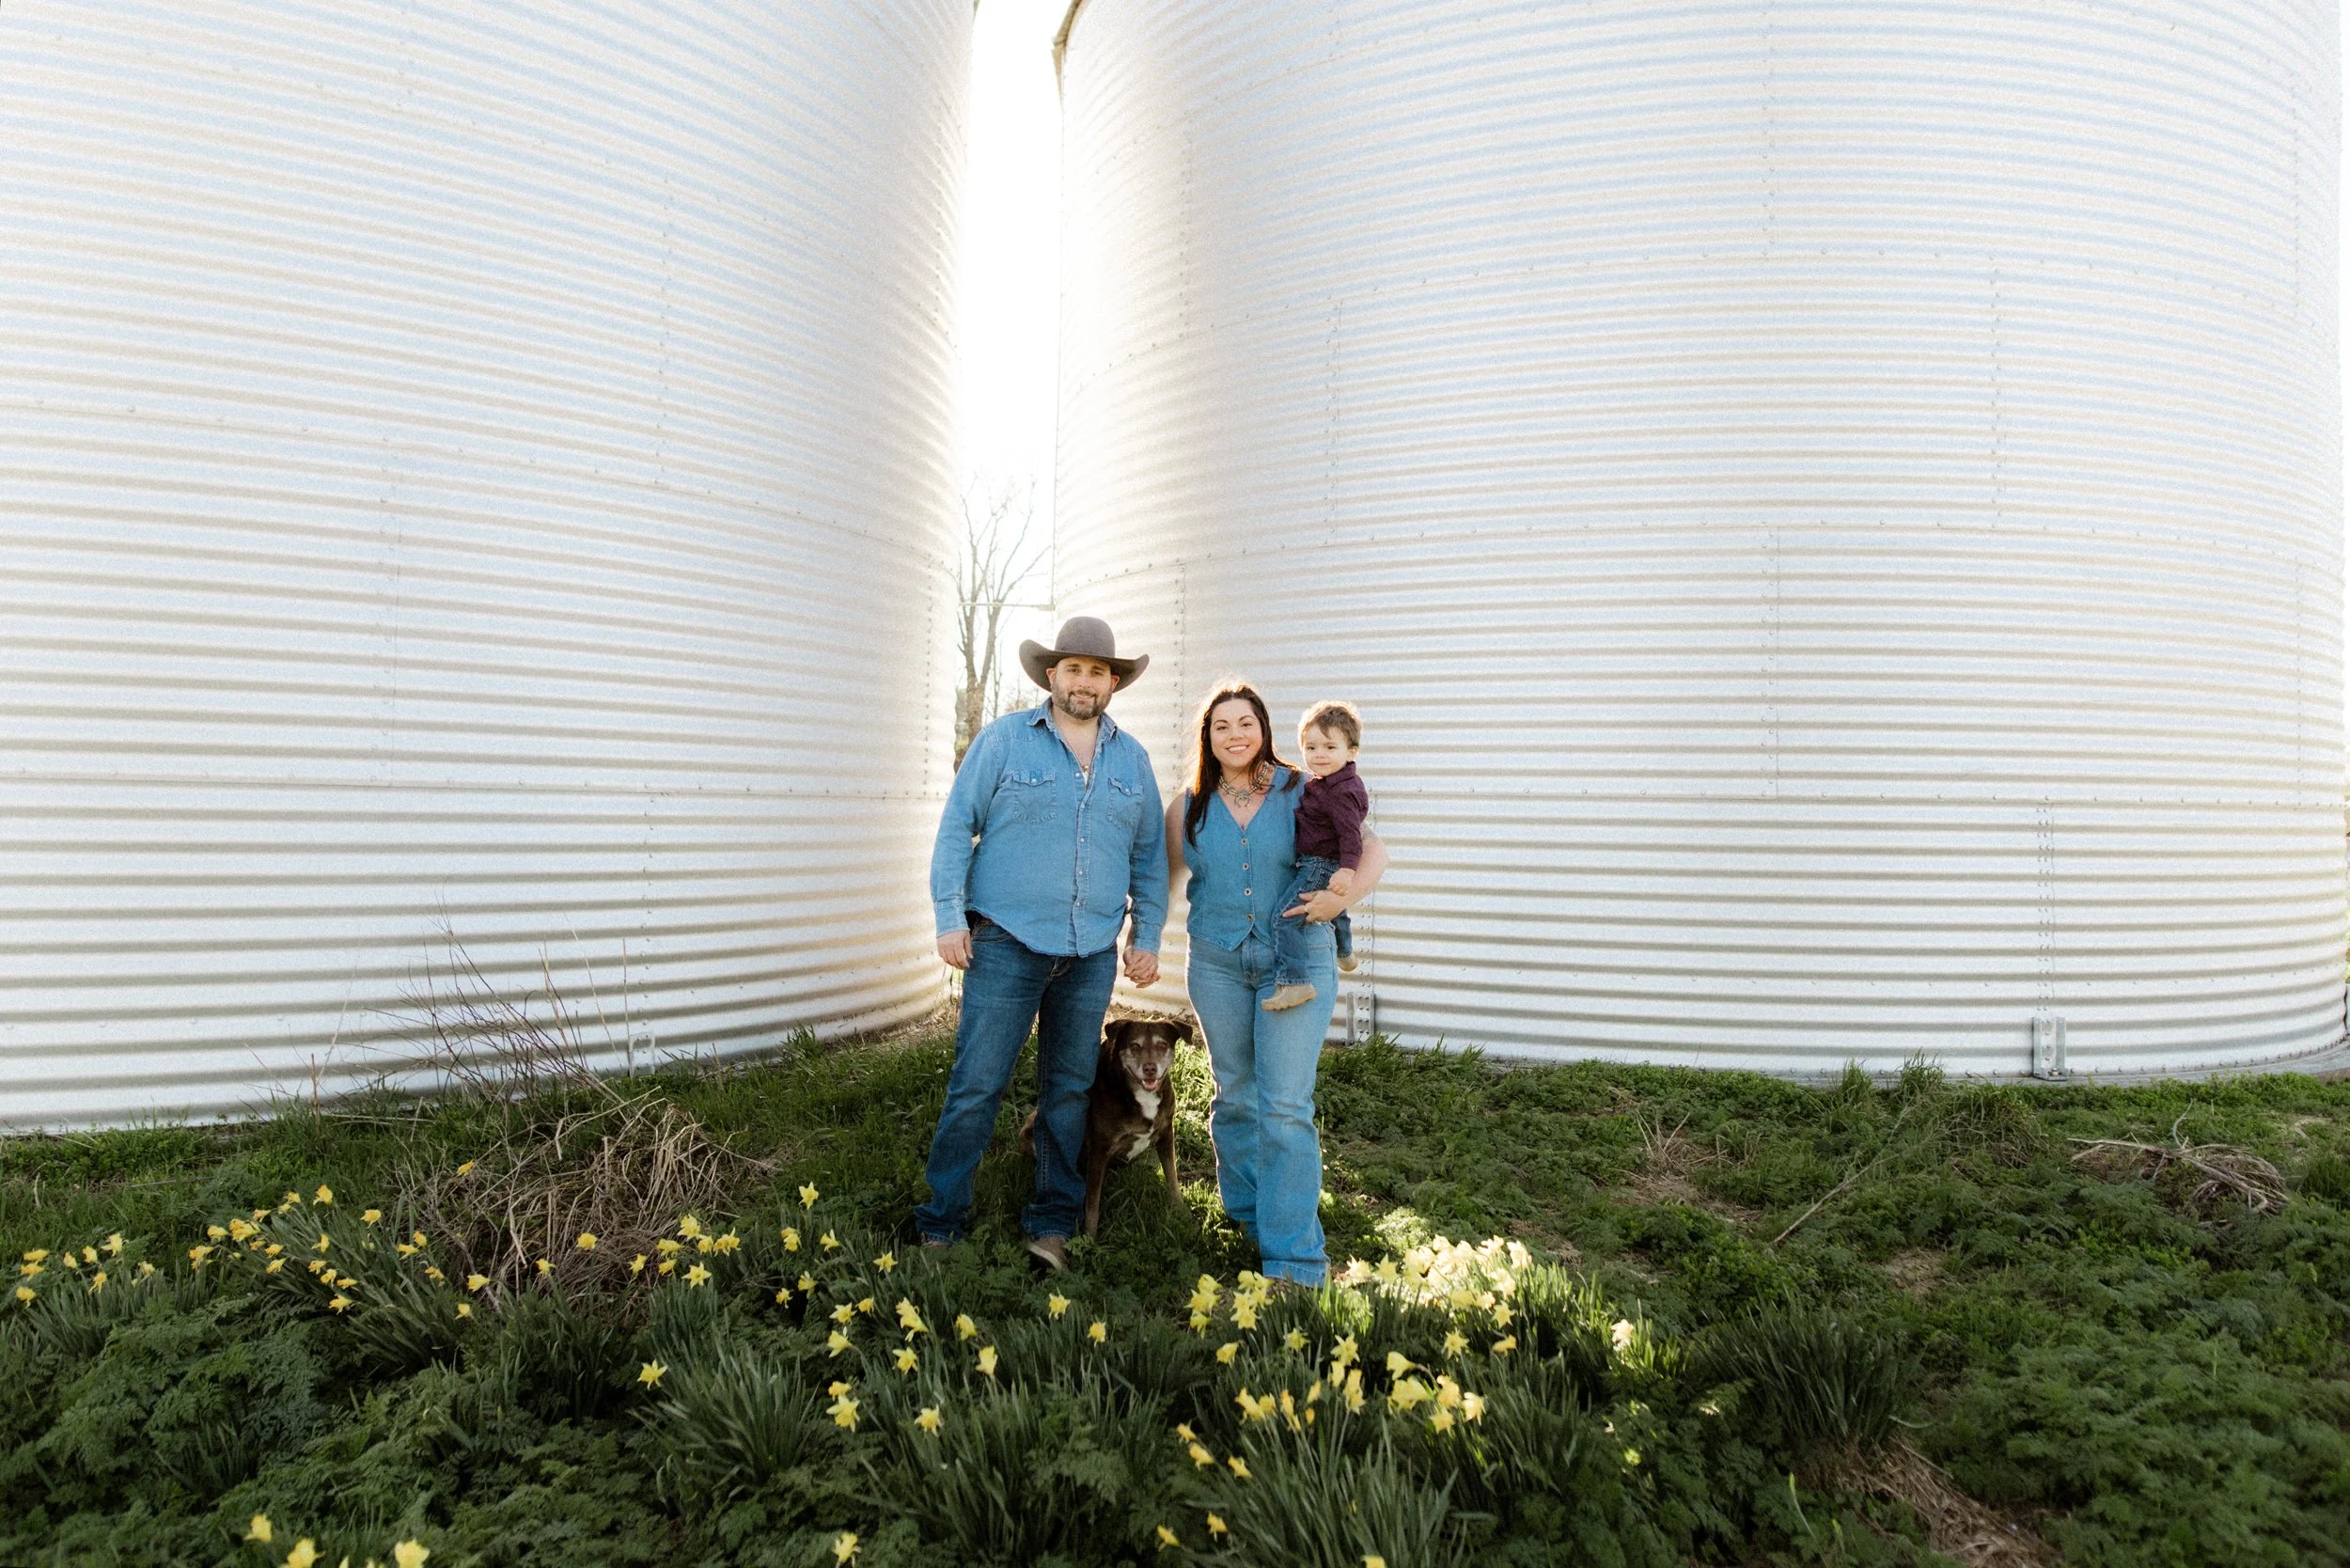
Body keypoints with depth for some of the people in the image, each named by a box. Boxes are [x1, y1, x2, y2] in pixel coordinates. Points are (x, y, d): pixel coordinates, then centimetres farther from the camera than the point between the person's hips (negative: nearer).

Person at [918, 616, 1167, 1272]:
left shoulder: (1132, 758, 11)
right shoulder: (1004, 740, 0)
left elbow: (1150, 855, 15)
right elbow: (957, 827, -1)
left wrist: (1147, 937, 9)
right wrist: (949, 917, -8)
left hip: (1094, 954, 4)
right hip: (1007, 943, -3)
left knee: (1069, 1089, 10)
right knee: (976, 1086, -3)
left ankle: (1053, 1224, 21)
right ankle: (941, 1224, 9)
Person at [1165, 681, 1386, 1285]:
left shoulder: (1300, 794, -2)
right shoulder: (1189, 808, 6)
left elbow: (1373, 849, 2)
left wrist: (1344, 898, -16)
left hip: (1297, 961, -3)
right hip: (1217, 964, 3)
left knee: (1286, 1108, -9)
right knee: (1235, 1098, 13)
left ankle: (1293, 1260, -5)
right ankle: (1248, 1215, 32)